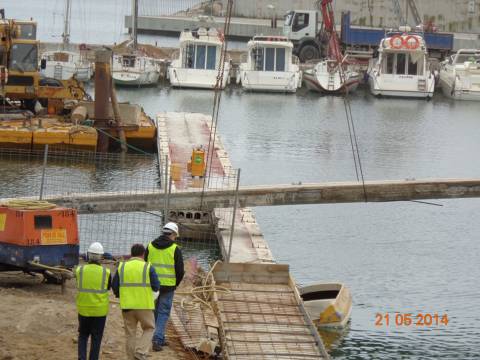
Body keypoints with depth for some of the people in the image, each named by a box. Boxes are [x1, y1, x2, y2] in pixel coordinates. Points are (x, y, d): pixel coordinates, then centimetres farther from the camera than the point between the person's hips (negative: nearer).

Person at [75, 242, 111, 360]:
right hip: (100, 310, -1)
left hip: (83, 309, 1)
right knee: (96, 338, 10)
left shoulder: (80, 270, -8)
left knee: (83, 336, 16)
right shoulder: (106, 272, -11)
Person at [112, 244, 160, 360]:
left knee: (130, 333, 11)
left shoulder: (122, 267, 4)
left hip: (127, 305, 3)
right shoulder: (148, 267, -5)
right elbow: (156, 287, -7)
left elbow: (114, 286, 5)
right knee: (149, 329, 13)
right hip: (144, 305, -3)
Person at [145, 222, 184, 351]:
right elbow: (180, 270, -6)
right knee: (163, 313, 2)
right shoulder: (175, 249, -7)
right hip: (168, 286, -4)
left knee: (155, 312, 16)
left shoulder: (150, 246, 4)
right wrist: (176, 284, 11)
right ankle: (157, 340, -8)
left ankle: (160, 339, 22)